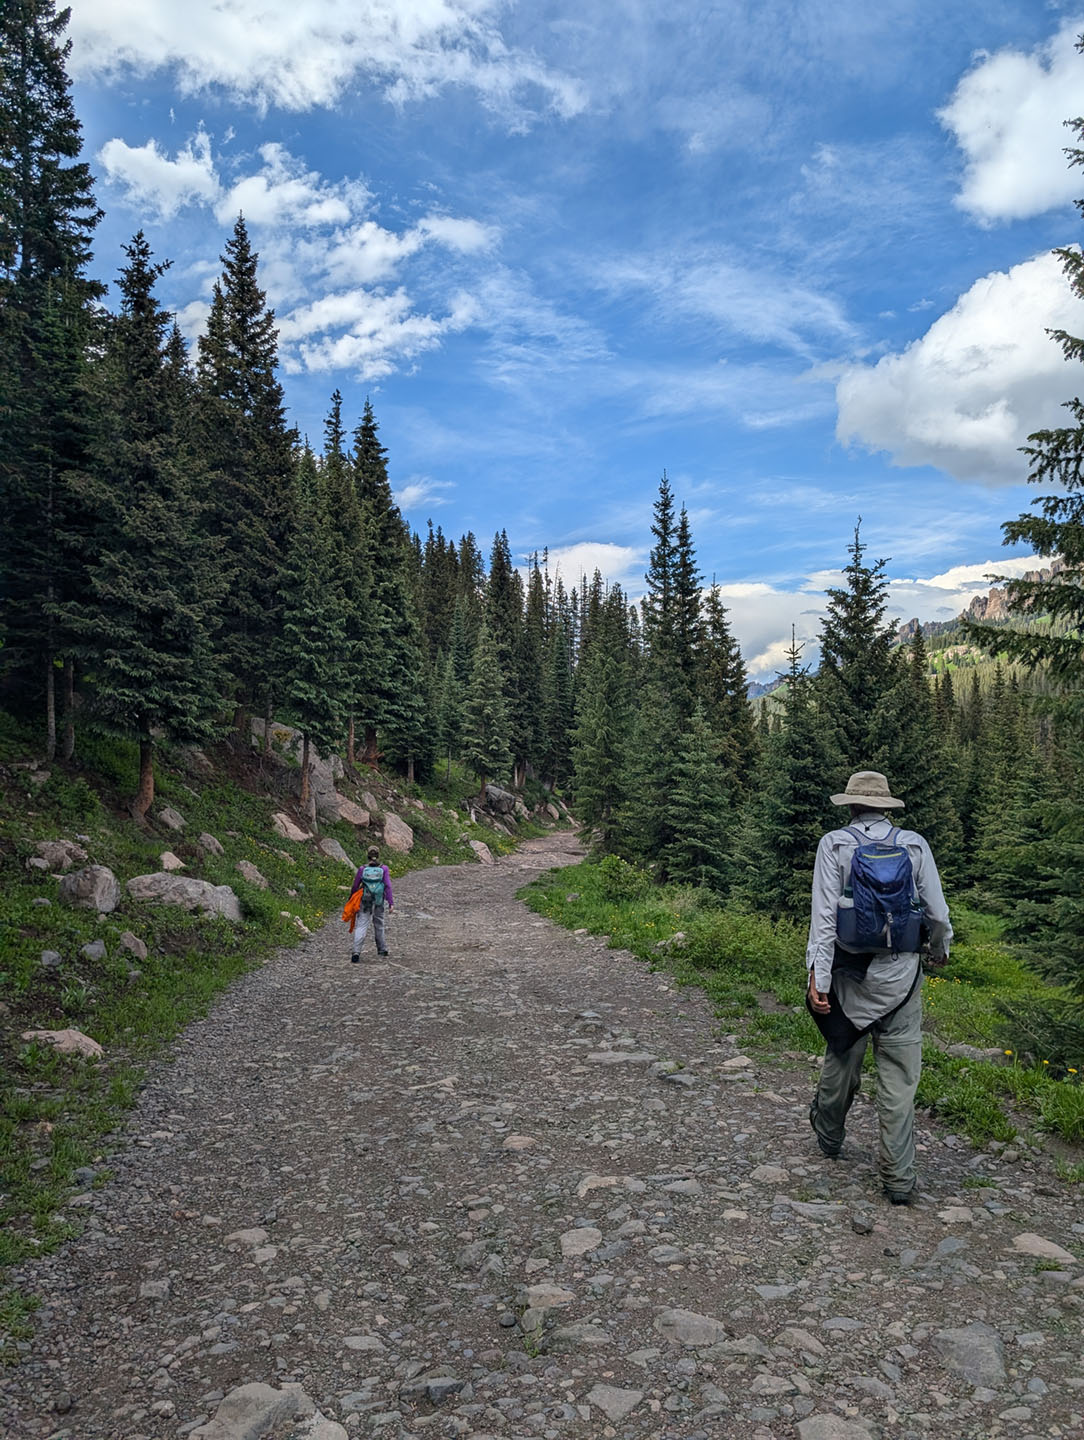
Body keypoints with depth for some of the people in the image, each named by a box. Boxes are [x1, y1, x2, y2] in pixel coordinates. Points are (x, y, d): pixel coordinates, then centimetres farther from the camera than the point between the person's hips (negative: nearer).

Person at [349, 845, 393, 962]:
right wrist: (391, 902, -8)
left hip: (365, 902, -1)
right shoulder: (383, 869, -5)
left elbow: (355, 886, 2)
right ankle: (382, 949, 33)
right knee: (379, 925, 20)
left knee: (361, 927, -4)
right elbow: (388, 886, -9)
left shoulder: (362, 869, -4)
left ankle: (356, 952, -20)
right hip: (379, 903, 1)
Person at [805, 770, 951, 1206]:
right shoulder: (914, 845, -2)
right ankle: (898, 1178, 9)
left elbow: (824, 913, -13)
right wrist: (940, 949, 23)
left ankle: (827, 1137, 41)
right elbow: (937, 911, 3)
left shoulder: (834, 844, -6)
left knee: (841, 1059, 18)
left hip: (849, 973, 0)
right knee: (900, 1076, 5)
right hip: (900, 974, 0)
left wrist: (817, 975, -13)